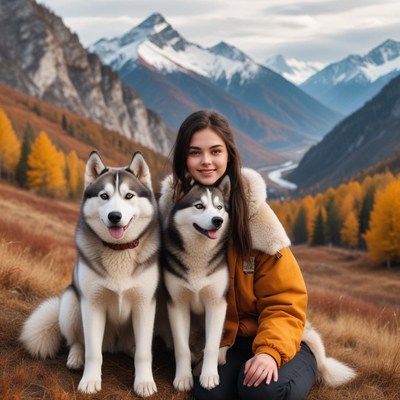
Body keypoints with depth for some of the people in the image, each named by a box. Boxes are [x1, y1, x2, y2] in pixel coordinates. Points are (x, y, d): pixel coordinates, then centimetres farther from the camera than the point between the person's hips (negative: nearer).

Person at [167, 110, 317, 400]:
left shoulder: (255, 215, -14)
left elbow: (284, 301, -11)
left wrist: (270, 351, -27)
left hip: (263, 337, -1)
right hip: (213, 341, 1)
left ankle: (302, 365, 4)